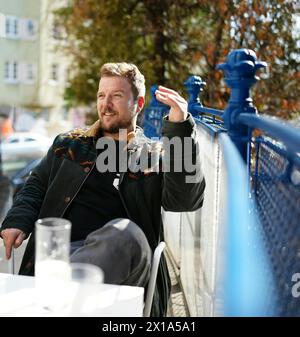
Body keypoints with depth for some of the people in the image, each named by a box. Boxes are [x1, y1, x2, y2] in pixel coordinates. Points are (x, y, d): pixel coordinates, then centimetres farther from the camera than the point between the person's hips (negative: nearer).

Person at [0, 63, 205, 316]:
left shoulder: (155, 155, 15)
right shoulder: (69, 143, 25)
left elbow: (185, 200, -1)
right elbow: (36, 185, 25)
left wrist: (180, 127, -10)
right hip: (58, 249, 2)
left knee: (125, 232, -38)